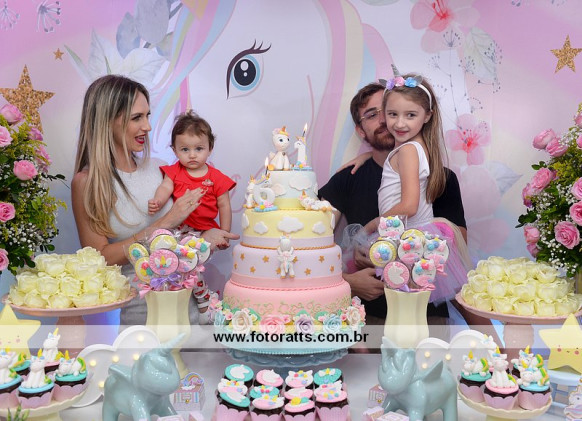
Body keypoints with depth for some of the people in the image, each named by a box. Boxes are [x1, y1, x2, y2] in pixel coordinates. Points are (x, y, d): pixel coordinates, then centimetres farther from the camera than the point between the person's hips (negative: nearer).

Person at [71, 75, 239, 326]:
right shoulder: (86, 182, -5)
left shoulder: (157, 167, 7)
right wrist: (165, 223, -15)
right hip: (135, 308, -3)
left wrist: (203, 237, -4)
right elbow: (99, 258, -12)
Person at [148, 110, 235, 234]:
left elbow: (224, 206, 4)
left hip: (206, 230, -1)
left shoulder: (217, 178, 1)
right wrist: (158, 202, -27)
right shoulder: (174, 171, 9)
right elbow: (165, 188, -3)